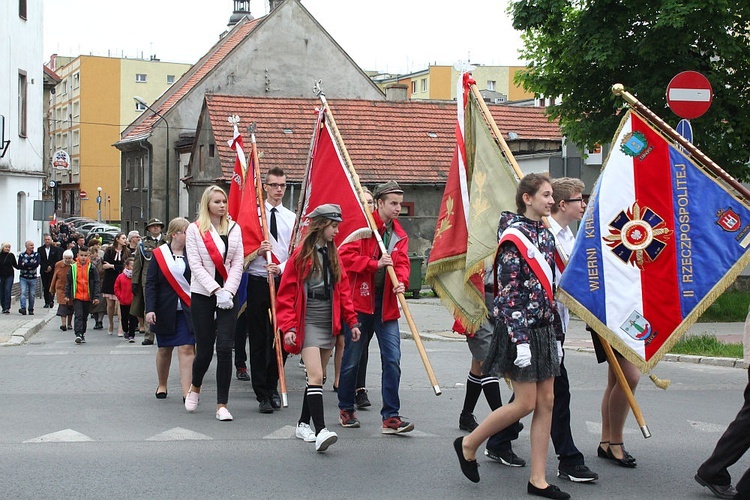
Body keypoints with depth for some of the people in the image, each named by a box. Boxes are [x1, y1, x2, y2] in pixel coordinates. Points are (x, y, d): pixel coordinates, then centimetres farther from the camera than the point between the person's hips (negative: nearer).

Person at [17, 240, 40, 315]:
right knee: (23, 292, -15)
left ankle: (31, 309, 16)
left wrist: (25, 265, -13)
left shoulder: (36, 254, 2)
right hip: (23, 277, -1)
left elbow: (37, 264, -14)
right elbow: (19, 266, -9)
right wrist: (31, 265, -16)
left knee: (32, 294, 5)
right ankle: (23, 308, -23)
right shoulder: (21, 255, 2)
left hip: (33, 278, 1)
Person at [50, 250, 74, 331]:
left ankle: (69, 324, 25)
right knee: (63, 306, -12)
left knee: (70, 307, 11)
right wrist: (52, 289, 12)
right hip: (61, 288, -1)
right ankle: (63, 324, -17)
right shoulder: (58, 265, -1)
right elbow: (54, 277, 9)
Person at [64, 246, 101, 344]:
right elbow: (69, 282, 9)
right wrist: (67, 295, 6)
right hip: (77, 296, -1)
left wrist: (96, 297, -4)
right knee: (78, 316, -12)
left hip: (88, 297, 1)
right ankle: (78, 334, -18)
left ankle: (82, 334, 25)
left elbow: (96, 283, 2)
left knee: (84, 317, 12)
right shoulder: (73, 268, 2)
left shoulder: (92, 268, 1)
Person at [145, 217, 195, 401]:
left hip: (187, 310, 0)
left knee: (187, 348, -10)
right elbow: (151, 283, -1)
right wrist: (150, 309, -10)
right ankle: (162, 386, 32)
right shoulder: (159, 254, 0)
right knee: (164, 349, 12)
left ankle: (187, 391, -12)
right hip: (165, 309, 0)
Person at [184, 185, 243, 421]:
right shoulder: (194, 229, 1)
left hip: (228, 296, 2)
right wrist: (216, 291, -14)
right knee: (204, 350, 3)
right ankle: (195, 387, 34)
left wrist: (228, 291, -9)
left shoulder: (234, 228, 8)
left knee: (225, 348, -8)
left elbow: (238, 263, 4)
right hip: (202, 295, -2)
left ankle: (222, 405, -3)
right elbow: (196, 265, -6)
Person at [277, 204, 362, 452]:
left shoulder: (332, 254, 11)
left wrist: (352, 321, 8)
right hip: (308, 323, -7)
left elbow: (343, 289, 14)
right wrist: (288, 327, -13)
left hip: (328, 324, 7)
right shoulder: (301, 254, -7)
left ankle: (303, 424, 24)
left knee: (317, 376, 12)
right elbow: (286, 294, -7)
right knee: (316, 376, -16)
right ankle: (320, 431, -23)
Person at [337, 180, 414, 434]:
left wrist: (401, 281, -16)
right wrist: (375, 263, -21)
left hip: (386, 304, 5)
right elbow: (346, 256, -13)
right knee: (352, 359, 6)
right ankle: (346, 409, 25)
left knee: (392, 360, -4)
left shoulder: (399, 235, 13)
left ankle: (390, 417, 0)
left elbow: (402, 262, 5)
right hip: (360, 301, -4)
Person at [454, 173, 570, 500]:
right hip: (519, 328, -8)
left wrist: (556, 334, 16)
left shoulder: (545, 235, 12)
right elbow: (508, 294, -17)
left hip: (544, 327, 8)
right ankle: (468, 445, 15)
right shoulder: (513, 238, -13)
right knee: (526, 403, -6)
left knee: (546, 402, 5)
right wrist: (520, 340, -22)